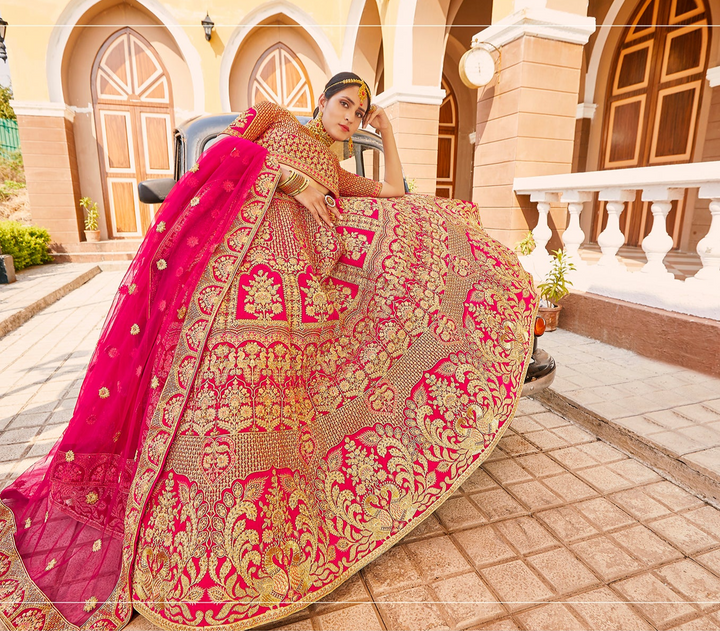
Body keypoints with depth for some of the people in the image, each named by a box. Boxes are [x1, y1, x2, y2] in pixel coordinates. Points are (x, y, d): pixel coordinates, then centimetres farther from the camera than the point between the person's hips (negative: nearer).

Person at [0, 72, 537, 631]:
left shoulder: (334, 173, 35)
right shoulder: (277, 118, 28)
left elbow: (394, 193, 30)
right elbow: (230, 146, 12)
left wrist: (387, 133, 39)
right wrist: (291, 178, -1)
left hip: (292, 269, 6)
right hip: (240, 232, -6)